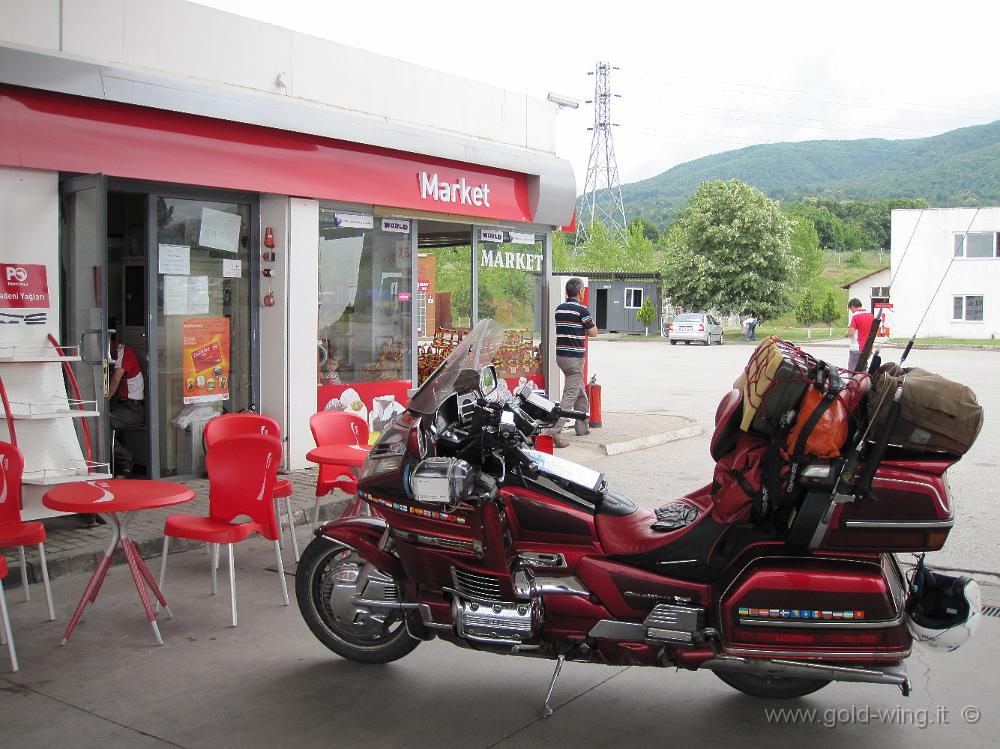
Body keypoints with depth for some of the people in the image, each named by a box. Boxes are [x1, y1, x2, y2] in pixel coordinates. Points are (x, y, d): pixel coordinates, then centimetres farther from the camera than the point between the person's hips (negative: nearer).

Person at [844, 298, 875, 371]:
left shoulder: (855, 316, -12)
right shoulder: (871, 315, 9)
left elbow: (850, 334, -19)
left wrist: (845, 334, 3)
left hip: (857, 348, -7)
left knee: (852, 371, -3)